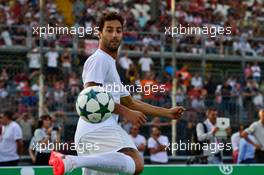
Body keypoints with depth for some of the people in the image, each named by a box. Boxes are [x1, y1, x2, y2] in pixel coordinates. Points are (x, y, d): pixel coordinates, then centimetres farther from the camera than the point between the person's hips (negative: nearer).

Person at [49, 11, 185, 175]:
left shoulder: (110, 64, 31)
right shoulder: (98, 59, 0)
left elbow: (131, 103, 33)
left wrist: (167, 112, 30)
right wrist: (125, 112, -14)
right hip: (99, 126, -10)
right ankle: (73, 161, -36)